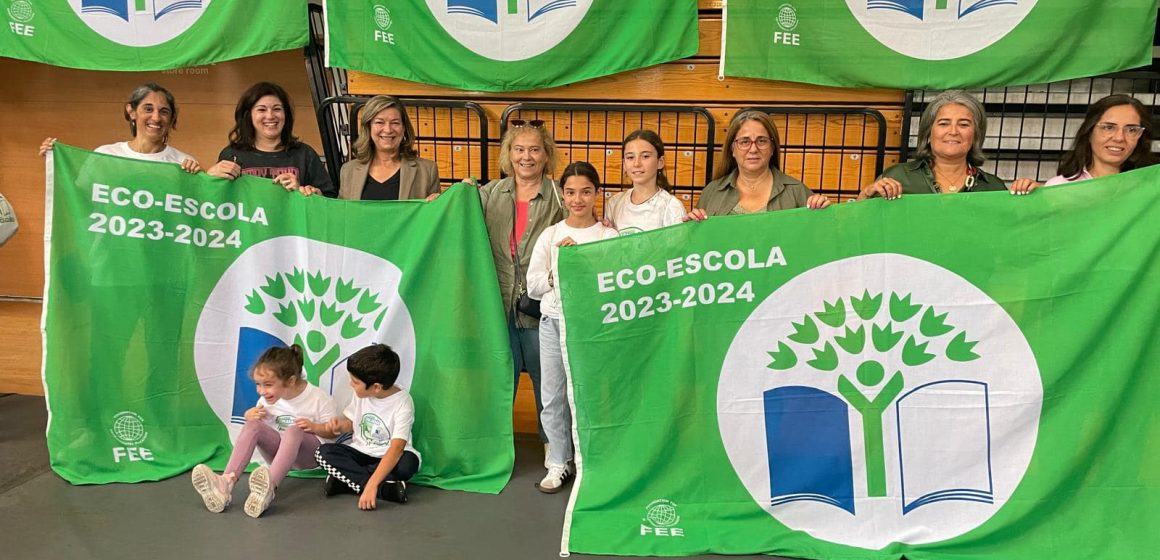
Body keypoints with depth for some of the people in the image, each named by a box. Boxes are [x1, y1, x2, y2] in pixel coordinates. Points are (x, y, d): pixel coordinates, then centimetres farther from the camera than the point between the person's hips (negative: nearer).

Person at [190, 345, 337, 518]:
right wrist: (249, 417, -13)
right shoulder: (268, 399, -3)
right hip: (280, 452, 4)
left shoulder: (318, 398, -15)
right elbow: (256, 427, 11)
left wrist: (314, 427, -29)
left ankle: (269, 486, -63)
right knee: (253, 425, -23)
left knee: (294, 430, -38)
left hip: (309, 454, -4)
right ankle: (226, 482, -44)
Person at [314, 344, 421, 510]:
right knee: (324, 452, -21)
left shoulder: (403, 403, -23)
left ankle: (346, 477, -24)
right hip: (361, 452, 5)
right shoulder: (361, 394, -6)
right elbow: (350, 421, 12)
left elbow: (396, 449, -32)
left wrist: (371, 485, -44)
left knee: (408, 462, -37)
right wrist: (340, 426, -15)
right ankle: (386, 487, -30)